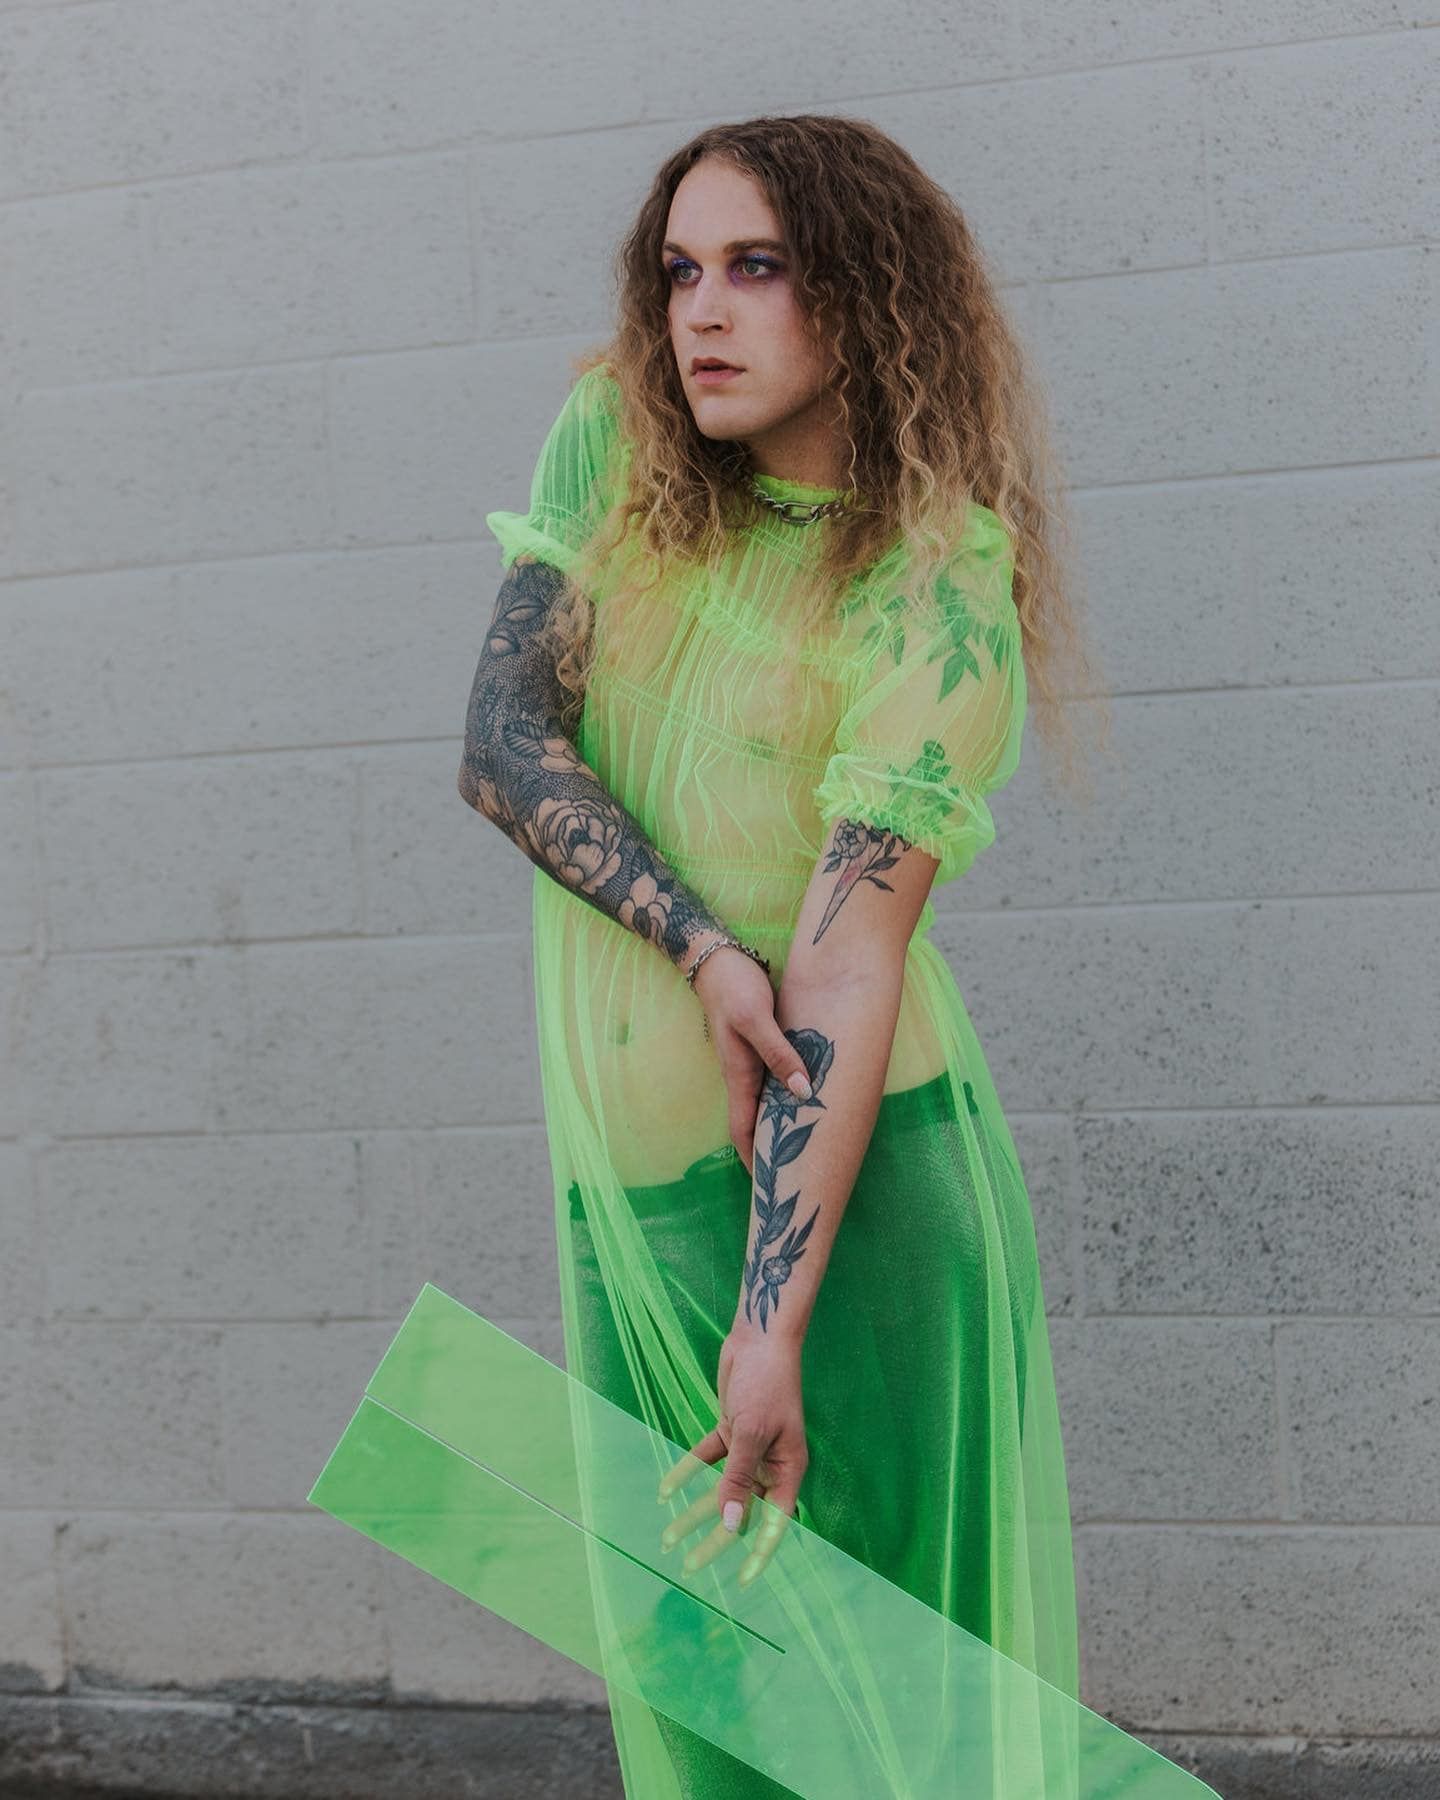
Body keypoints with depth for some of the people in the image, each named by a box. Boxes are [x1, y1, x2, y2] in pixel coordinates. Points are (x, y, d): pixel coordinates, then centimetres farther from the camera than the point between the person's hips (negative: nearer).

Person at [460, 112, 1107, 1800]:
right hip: (629, 1156, 4)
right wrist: (706, 951, -21)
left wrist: (774, 1330, -27)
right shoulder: (613, 439, -2)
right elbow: (503, 742, -7)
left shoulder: (942, 589, -15)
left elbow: (844, 967, -22)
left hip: (851, 1167, -4)